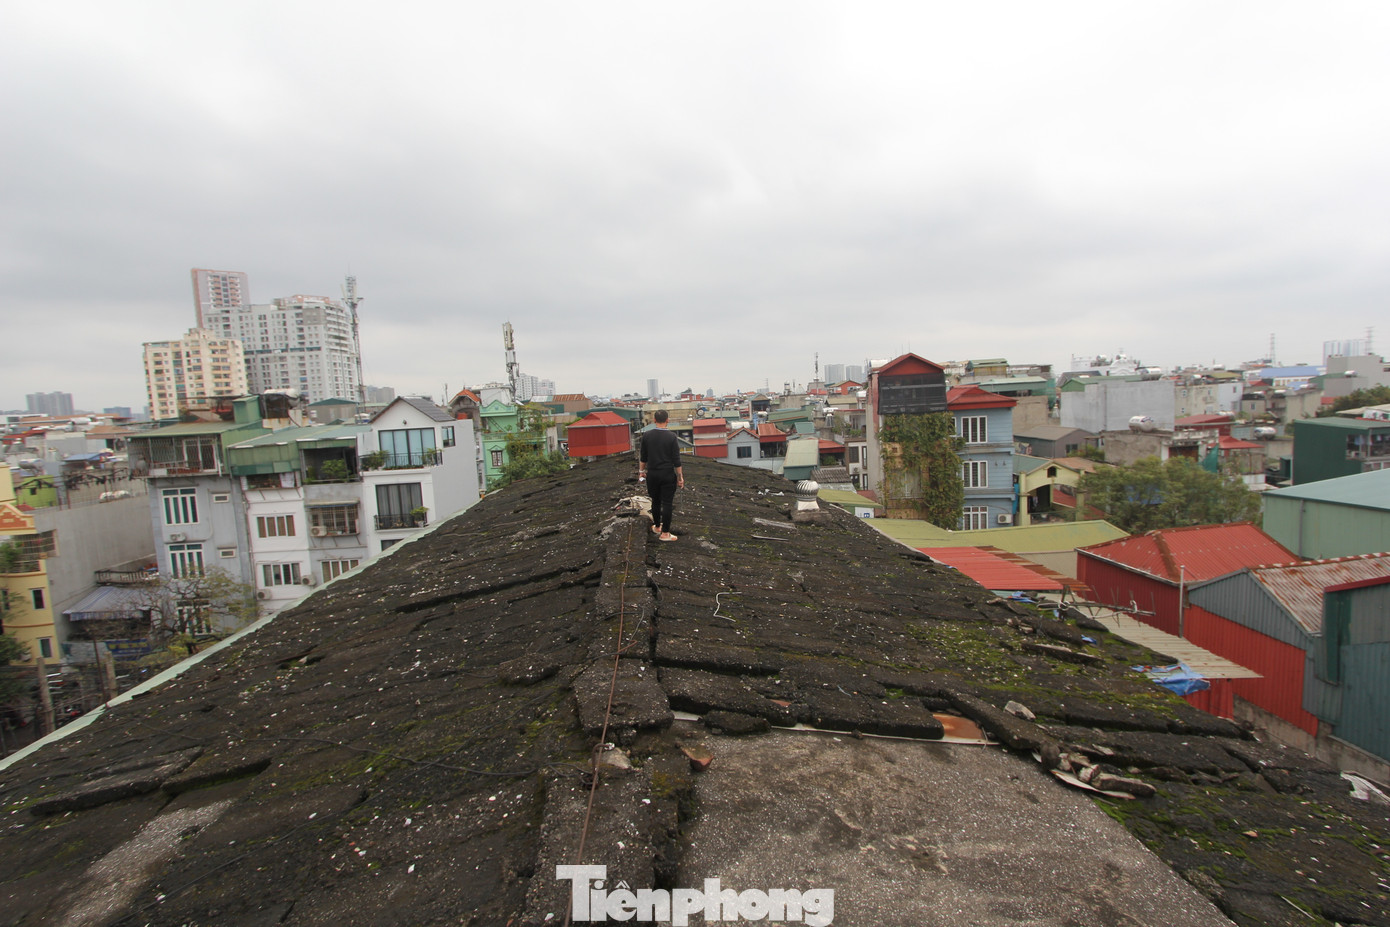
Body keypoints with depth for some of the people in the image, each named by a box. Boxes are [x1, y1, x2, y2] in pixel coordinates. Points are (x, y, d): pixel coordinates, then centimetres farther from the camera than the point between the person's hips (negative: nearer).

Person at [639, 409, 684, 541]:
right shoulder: (671, 437, -12)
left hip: (652, 474, 4)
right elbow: (676, 460, -10)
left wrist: (642, 470, 19)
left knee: (655, 502, 18)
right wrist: (680, 477, -3)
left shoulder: (646, 435, -3)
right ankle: (664, 533, 4)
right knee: (667, 504, 1)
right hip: (668, 475, -3)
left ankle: (657, 527, 31)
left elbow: (643, 457, 5)